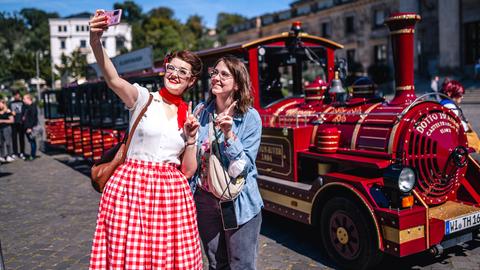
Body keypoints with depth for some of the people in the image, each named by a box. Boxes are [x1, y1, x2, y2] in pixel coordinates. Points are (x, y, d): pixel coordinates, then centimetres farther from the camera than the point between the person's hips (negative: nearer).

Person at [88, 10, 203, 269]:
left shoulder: (190, 117, 11)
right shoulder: (142, 98, 2)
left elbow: (188, 171, 9)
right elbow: (113, 80, -21)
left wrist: (191, 137, -5)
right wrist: (95, 41, -36)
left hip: (172, 194, 3)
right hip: (130, 188, -3)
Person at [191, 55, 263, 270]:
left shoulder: (250, 117, -11)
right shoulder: (201, 111, 0)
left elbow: (243, 167, -14)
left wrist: (229, 134, -24)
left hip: (239, 204, -3)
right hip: (205, 201, 4)